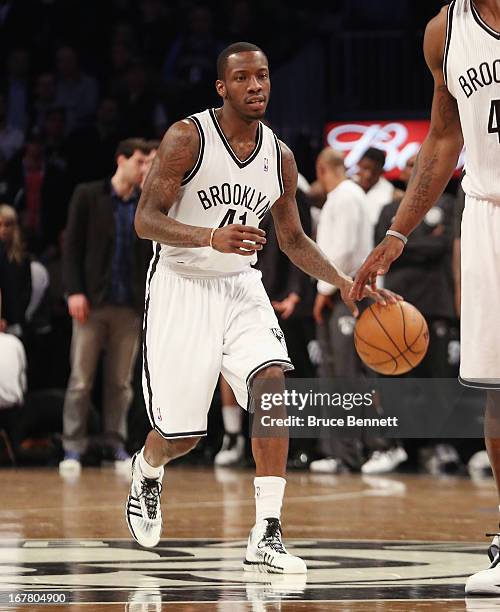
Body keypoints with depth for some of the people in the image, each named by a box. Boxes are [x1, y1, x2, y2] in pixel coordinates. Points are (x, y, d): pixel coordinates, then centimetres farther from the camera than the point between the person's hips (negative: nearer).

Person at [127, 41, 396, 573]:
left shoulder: (280, 157, 2)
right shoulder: (187, 138, -13)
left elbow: (293, 240, 15)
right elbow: (146, 220, -18)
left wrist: (346, 284, 0)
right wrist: (211, 237, -35)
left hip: (240, 287, 4)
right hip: (180, 286, -4)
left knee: (271, 382, -22)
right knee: (179, 435, -2)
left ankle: (265, 538, -21)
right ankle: (146, 472, 39)